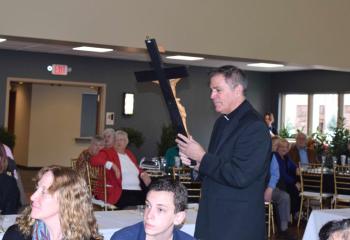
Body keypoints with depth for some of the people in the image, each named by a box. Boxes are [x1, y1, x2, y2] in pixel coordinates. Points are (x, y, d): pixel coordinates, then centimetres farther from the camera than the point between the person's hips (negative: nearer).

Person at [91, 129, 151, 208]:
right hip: (121, 193, -6)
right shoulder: (107, 152, 7)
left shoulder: (129, 153, 24)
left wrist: (142, 174, 12)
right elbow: (94, 160, -10)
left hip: (137, 191, 6)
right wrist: (112, 165, -19)